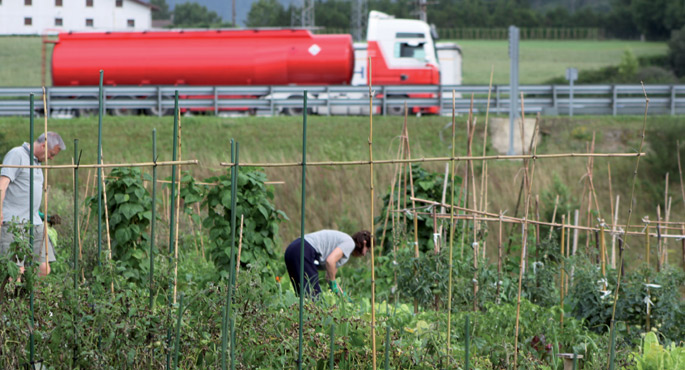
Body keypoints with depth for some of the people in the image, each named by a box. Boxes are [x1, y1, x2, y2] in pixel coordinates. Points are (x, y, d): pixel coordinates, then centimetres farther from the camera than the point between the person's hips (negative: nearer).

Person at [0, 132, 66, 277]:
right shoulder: (16, 155, -5)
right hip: (14, 222, -9)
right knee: (17, 271, -17)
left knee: (44, 270, -1)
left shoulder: (36, 161, 23)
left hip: (34, 222, 9)